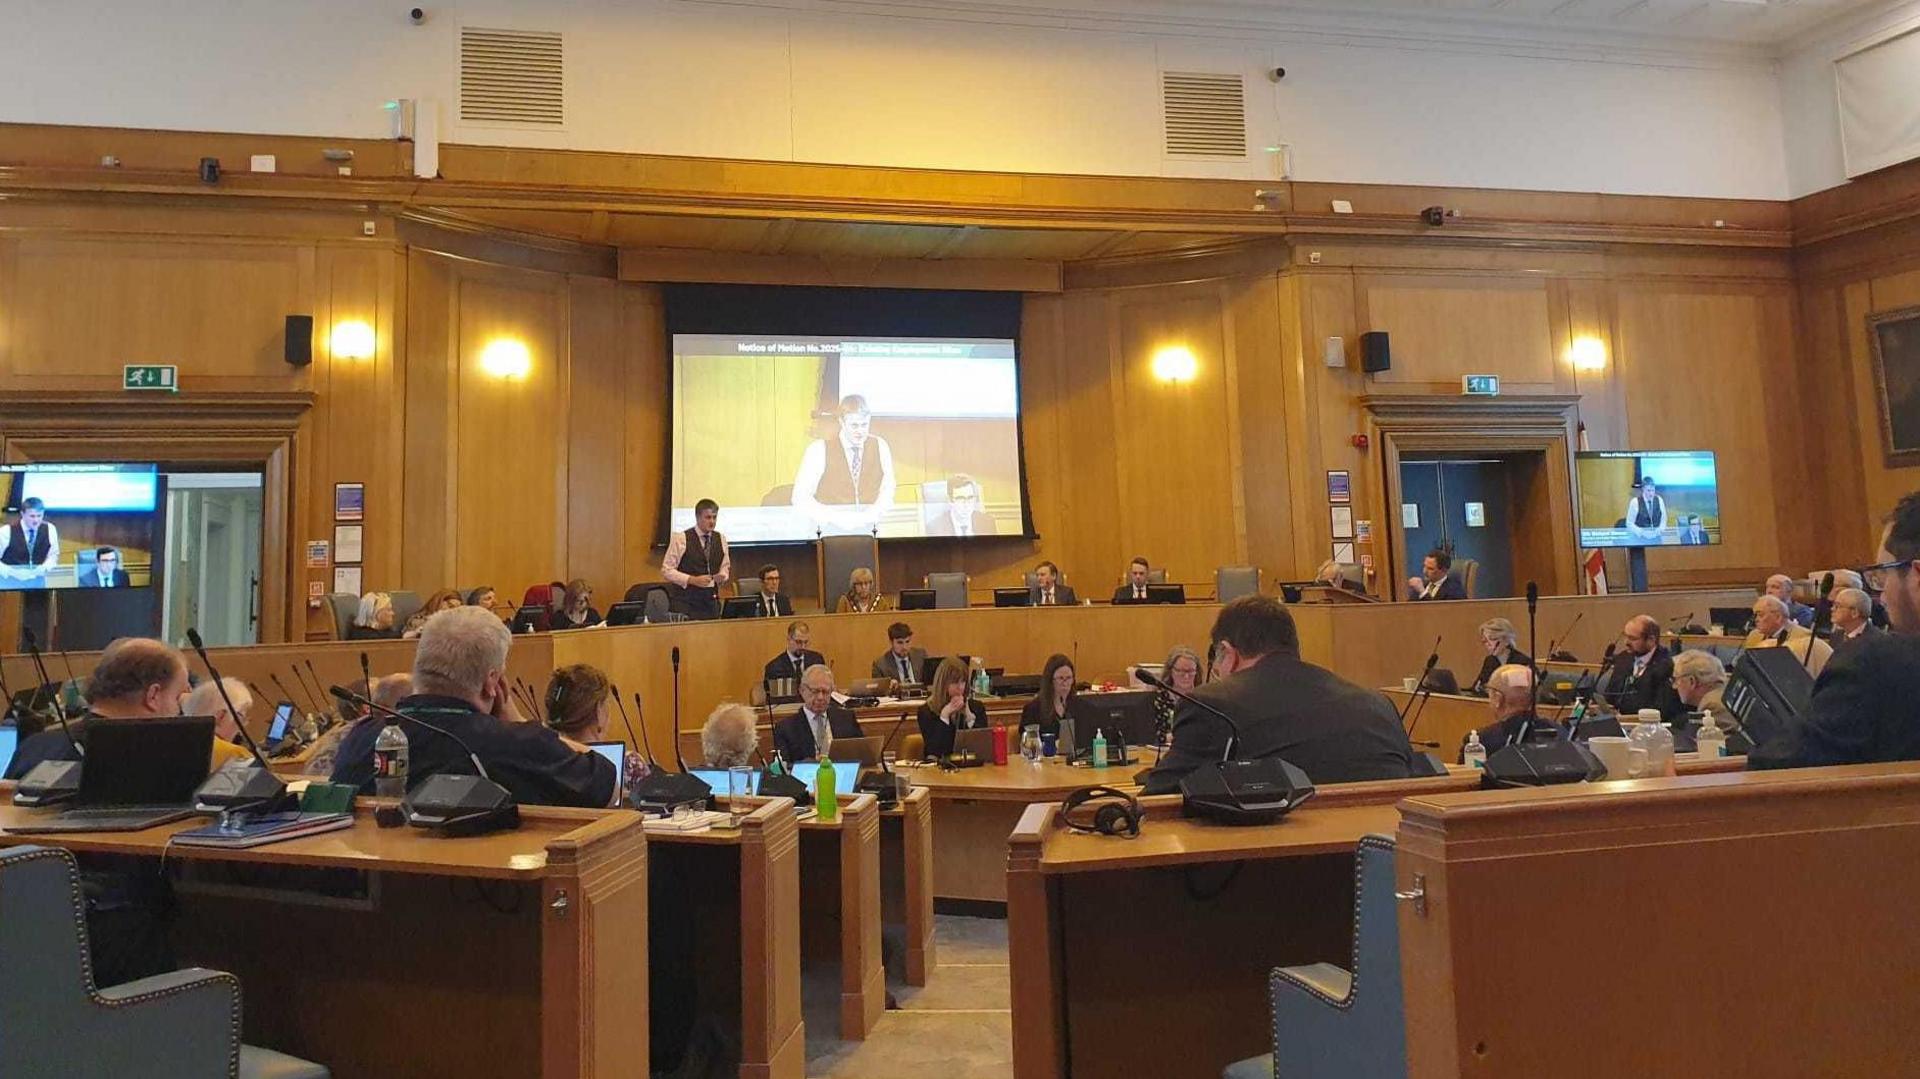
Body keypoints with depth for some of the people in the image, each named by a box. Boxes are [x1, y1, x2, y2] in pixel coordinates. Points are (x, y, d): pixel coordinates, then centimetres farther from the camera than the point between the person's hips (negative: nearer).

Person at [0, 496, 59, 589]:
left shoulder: (49, 529, -4)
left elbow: (53, 554, 7)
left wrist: (45, 567, -13)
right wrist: (8, 571, -23)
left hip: (37, 580, 3)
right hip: (10, 580, -2)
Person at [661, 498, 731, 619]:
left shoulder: (721, 540, 8)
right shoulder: (681, 539, -6)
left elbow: (725, 567, 19)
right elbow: (666, 570, -6)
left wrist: (722, 576, -5)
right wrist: (692, 580, -17)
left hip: (711, 600, 4)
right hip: (684, 601, -4)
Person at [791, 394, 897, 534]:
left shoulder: (880, 446, 5)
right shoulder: (819, 449, -3)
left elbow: (887, 489, 12)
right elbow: (800, 497, -3)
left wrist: (872, 514, -9)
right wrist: (836, 517, -16)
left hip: (869, 529, 2)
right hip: (829, 530, -2)